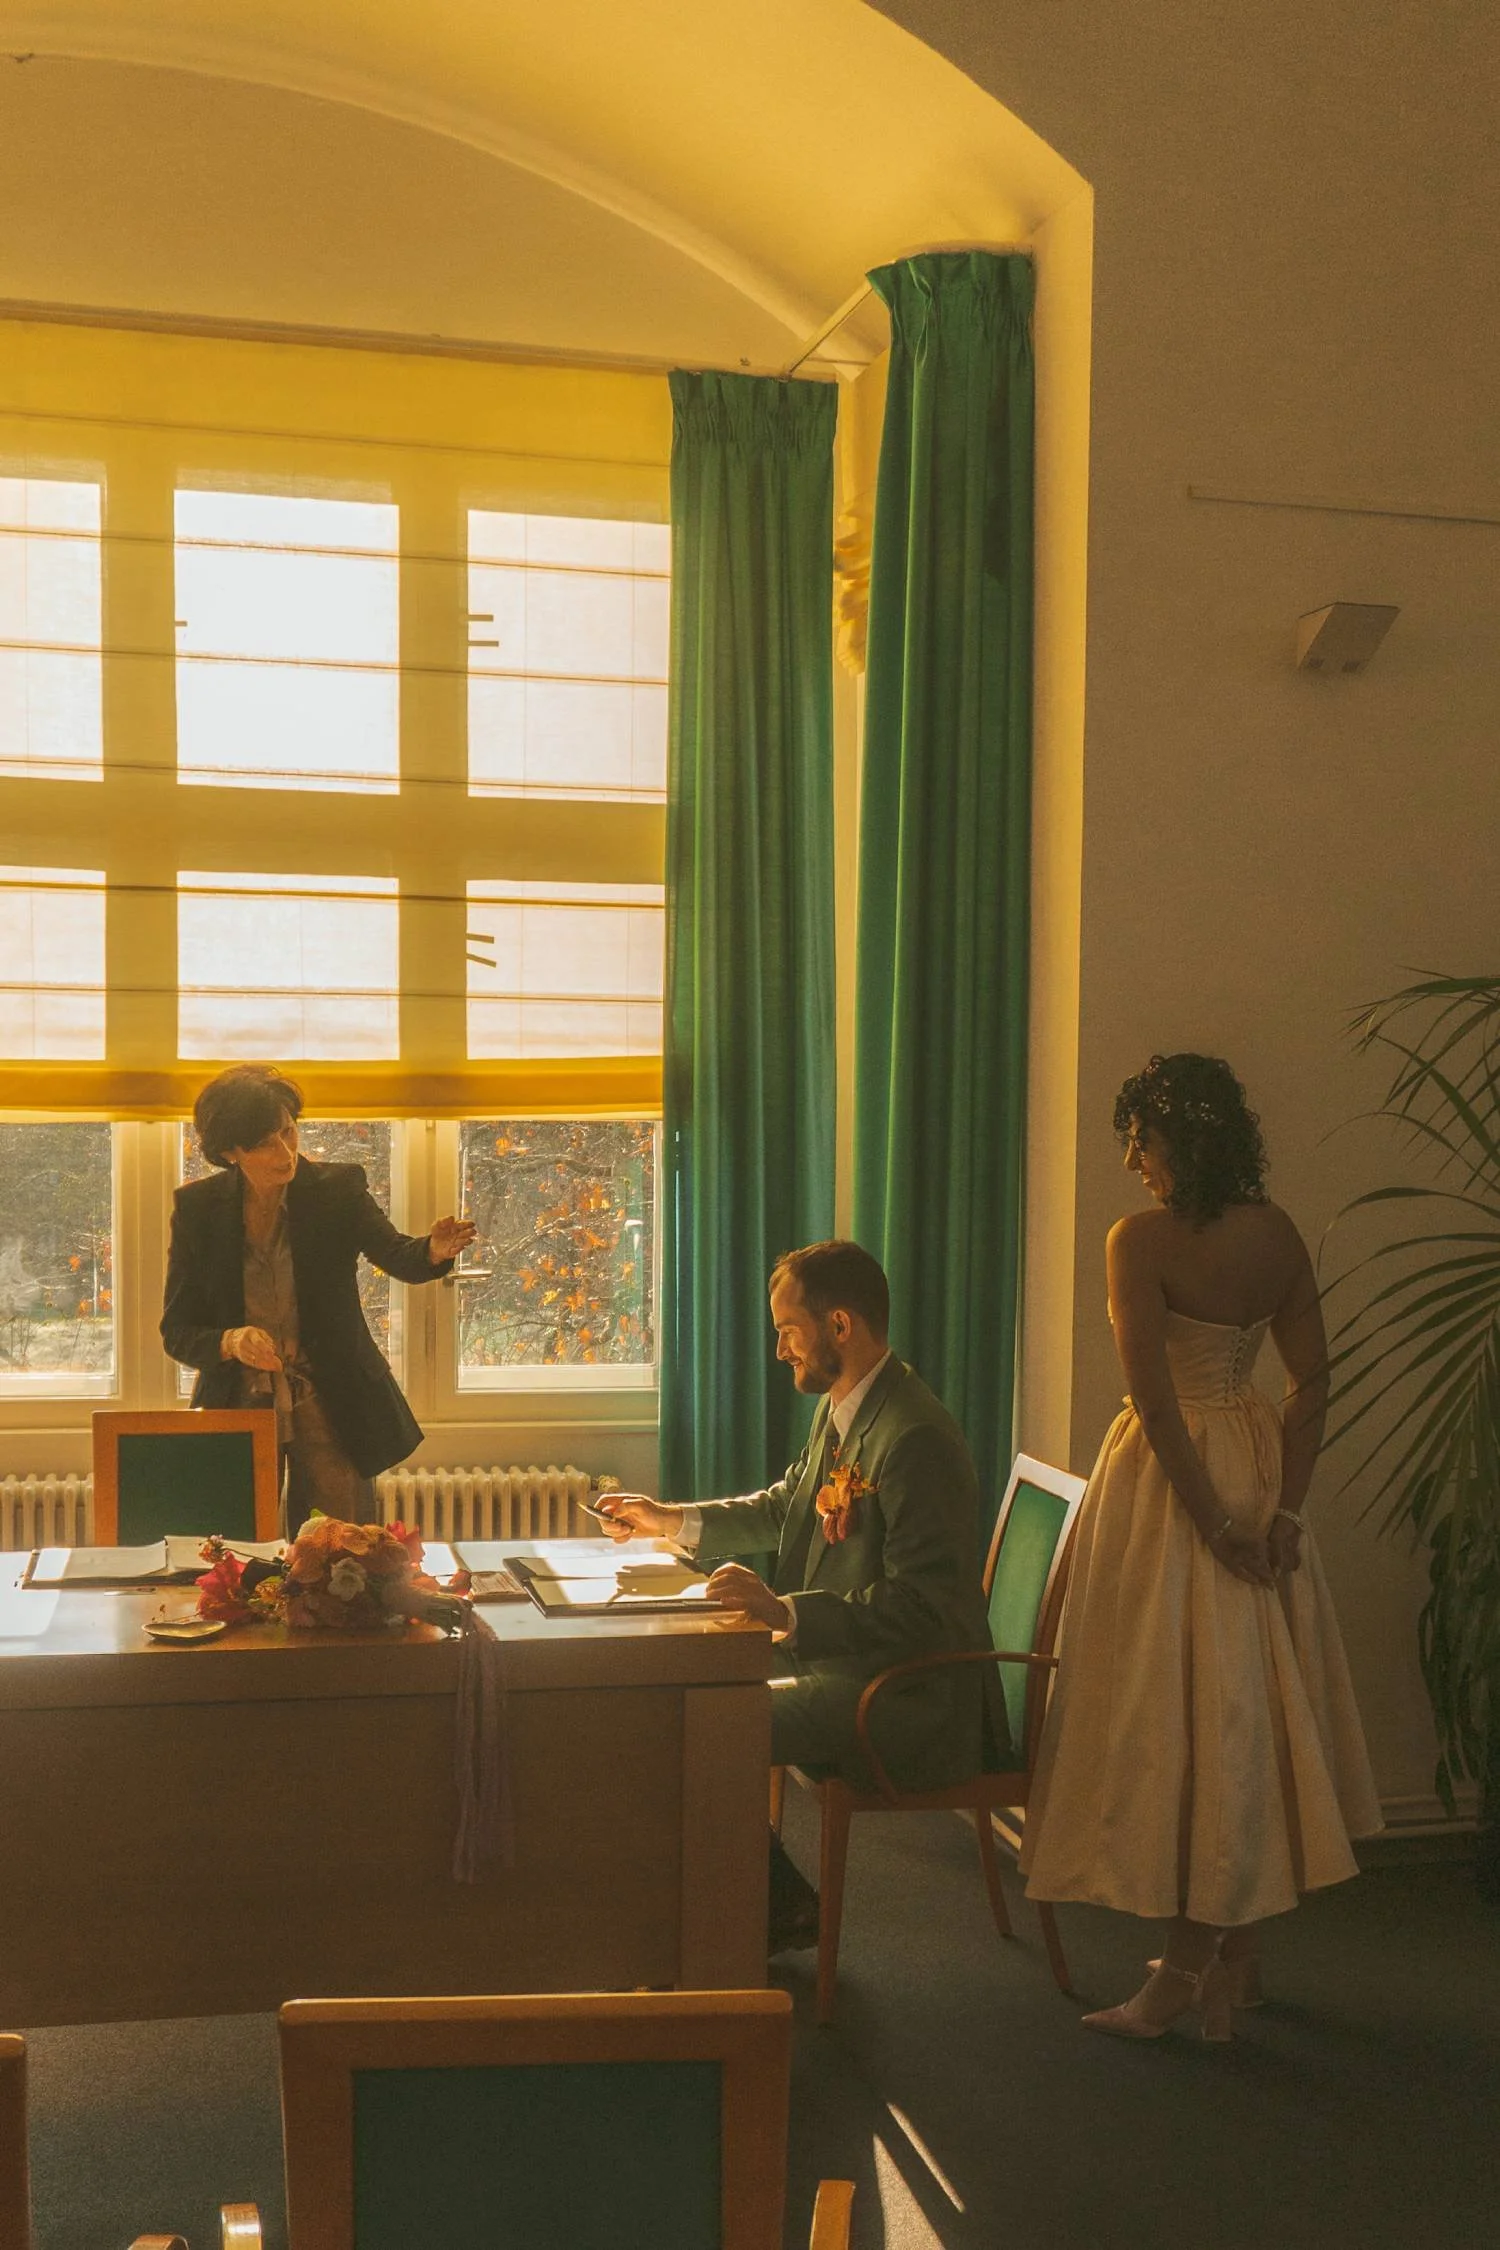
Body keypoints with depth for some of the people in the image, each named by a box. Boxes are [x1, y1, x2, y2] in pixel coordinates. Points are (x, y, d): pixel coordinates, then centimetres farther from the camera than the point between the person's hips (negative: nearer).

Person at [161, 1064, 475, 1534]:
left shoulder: (338, 1188, -5)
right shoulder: (197, 1208, -4)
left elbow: (397, 1256, -18)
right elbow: (176, 1332, -3)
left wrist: (434, 1250, -41)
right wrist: (230, 1342, -23)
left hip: (329, 1407, 0)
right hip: (237, 1407, 0)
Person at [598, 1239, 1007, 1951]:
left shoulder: (916, 1439, -24)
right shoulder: (839, 1408, 8)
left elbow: (922, 1607, -28)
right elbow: (783, 1507, 24)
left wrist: (785, 1612, -33)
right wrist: (671, 1521, 14)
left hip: (911, 1700, -10)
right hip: (830, 1656, 10)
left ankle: (783, 1906, 6)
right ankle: (770, 1901, 15)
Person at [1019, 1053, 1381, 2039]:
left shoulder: (1142, 1240, -17)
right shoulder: (1279, 1235, 2)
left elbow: (1155, 1398, -20)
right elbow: (1313, 1380, 1)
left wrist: (1214, 1521, -14)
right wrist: (1281, 1510, -1)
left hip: (1171, 1476, -7)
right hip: (1256, 1464, 7)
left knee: (1174, 1704, 1)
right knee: (1250, 1701, 13)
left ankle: (1188, 1962, 8)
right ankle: (1237, 1953, 24)